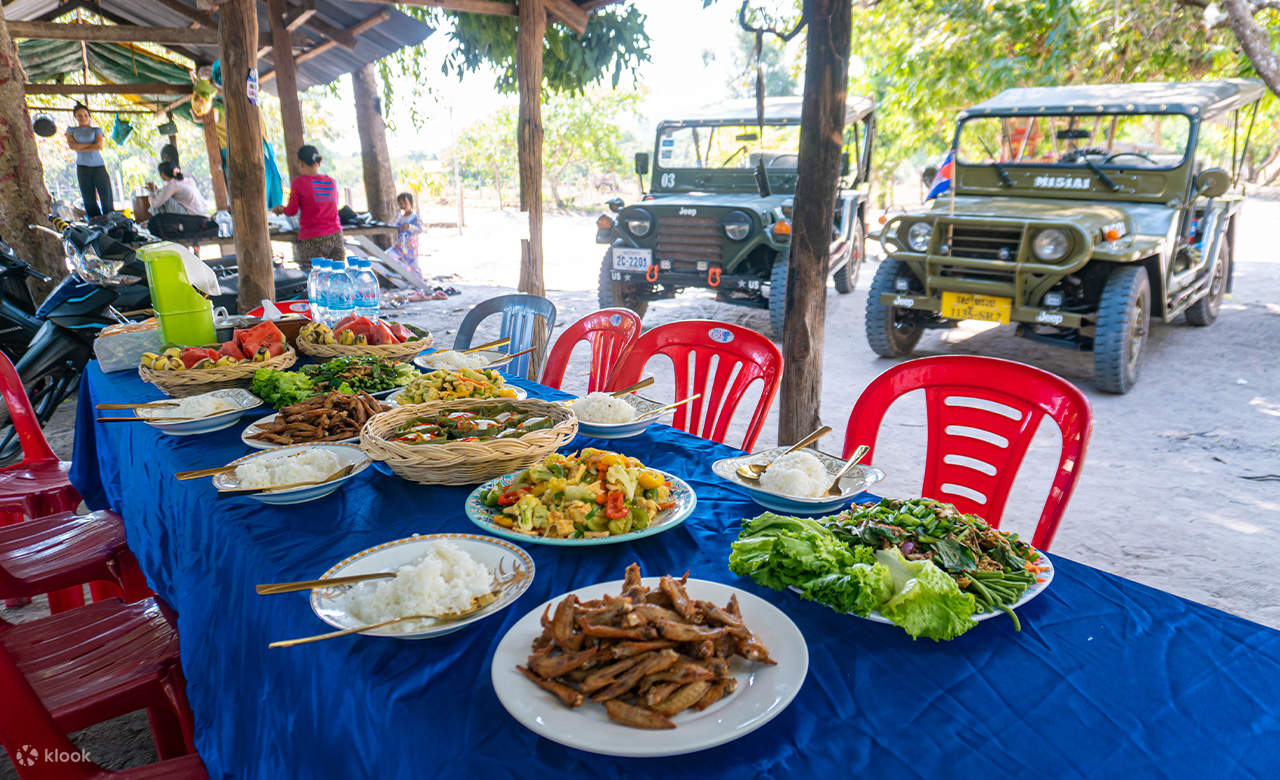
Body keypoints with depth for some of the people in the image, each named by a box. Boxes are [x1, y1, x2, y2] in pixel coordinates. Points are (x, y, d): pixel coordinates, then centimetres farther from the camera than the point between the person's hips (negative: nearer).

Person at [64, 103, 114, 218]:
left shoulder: (96, 129, 13)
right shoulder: (71, 130, 16)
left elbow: (99, 145, -4)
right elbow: (72, 145, 0)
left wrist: (80, 148, -4)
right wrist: (91, 144, -5)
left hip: (99, 166, -1)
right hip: (83, 167, 1)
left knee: (106, 196, -10)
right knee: (89, 200, -2)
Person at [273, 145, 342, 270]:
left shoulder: (298, 183, -5)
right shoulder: (332, 182, 7)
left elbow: (291, 211, 0)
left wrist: (281, 209, 22)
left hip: (312, 239, -4)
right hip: (335, 236, 4)